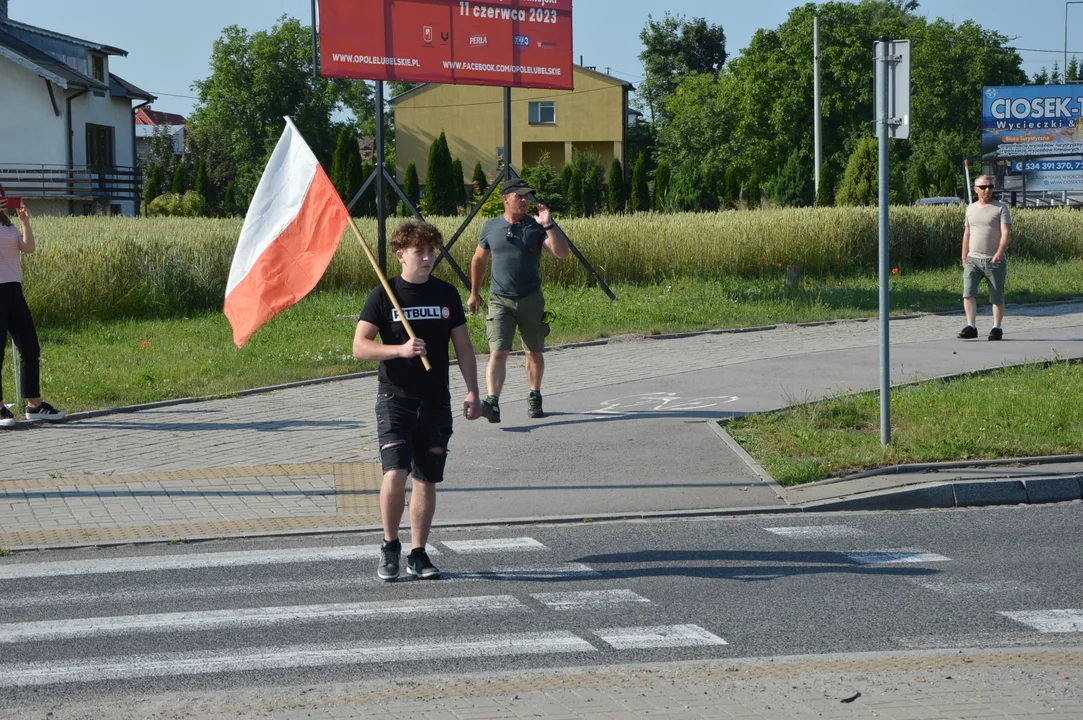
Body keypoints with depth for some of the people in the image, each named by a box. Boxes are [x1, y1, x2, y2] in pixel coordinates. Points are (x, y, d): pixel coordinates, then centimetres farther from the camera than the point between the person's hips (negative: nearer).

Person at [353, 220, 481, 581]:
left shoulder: (446, 294, 6)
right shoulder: (384, 295, -4)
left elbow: (463, 346, 11)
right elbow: (360, 346, -7)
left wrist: (472, 392, 4)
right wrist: (401, 349, -22)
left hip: (436, 402, 3)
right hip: (395, 399, -3)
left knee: (427, 480, 7)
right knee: (395, 474, -16)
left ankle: (418, 554, 18)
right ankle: (390, 545, 6)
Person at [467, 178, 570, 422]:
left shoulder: (536, 227, -1)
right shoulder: (491, 228, 4)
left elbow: (562, 253, -12)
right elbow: (479, 260, 18)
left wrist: (548, 225, -21)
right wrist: (474, 293, 20)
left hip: (531, 299, 1)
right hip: (500, 300, -1)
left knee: (534, 352, 13)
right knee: (498, 353, -15)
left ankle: (535, 398, 32)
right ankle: (492, 402, -27)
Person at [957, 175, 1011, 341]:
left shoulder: (1001, 208, -2)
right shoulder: (971, 208, 13)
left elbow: (1006, 232, -12)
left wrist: (1000, 252, -28)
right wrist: (964, 257, 16)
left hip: (994, 261, -3)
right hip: (973, 259, 3)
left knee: (997, 297, 5)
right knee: (968, 293, -13)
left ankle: (997, 328, 16)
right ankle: (971, 326, -14)